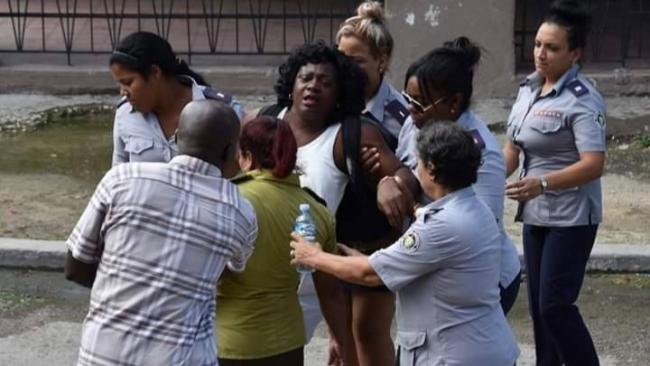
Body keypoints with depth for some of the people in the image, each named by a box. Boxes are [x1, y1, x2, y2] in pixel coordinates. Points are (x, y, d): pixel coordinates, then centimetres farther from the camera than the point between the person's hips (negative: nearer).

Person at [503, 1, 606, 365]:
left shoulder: (583, 99, -18)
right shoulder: (528, 88, 5)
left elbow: (594, 165, -26)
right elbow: (513, 147, 13)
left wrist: (543, 183, -38)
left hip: (571, 217, -8)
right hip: (536, 214, 8)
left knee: (555, 304, -8)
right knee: (538, 303, 14)